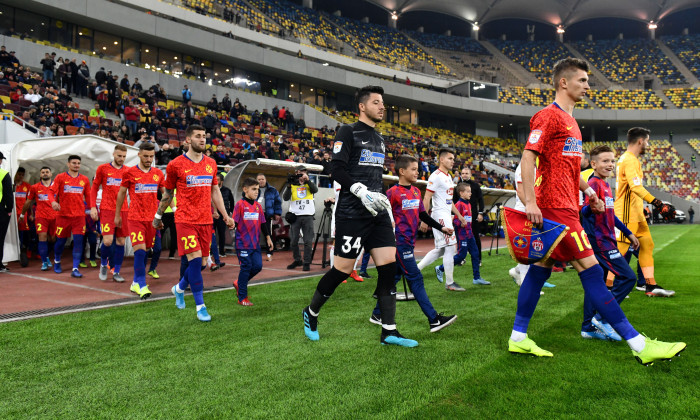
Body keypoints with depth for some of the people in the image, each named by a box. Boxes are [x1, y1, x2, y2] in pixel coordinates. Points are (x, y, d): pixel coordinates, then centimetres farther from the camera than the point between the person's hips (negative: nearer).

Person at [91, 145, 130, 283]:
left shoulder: (128, 171, 9)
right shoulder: (103, 168, 4)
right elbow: (94, 188, 8)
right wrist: (93, 207, -1)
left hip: (123, 210, 3)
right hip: (107, 209, -2)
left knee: (121, 241, 3)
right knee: (107, 240, -12)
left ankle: (116, 272, 14)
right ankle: (103, 264, 18)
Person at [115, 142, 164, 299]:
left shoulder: (158, 173, 8)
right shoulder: (129, 172, 0)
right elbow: (121, 193, 10)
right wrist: (117, 215, 14)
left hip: (152, 218, 3)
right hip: (135, 217, -3)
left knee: (145, 251, 8)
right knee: (140, 250, -14)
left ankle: (136, 283, 22)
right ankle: (142, 286, -8)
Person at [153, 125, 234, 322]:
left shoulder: (211, 163, 10)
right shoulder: (176, 165, -3)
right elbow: (167, 193, 7)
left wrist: (225, 216, 11)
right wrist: (158, 216, 14)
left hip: (206, 220, 5)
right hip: (185, 220, -5)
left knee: (199, 261, 9)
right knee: (195, 260, -11)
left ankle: (179, 288, 37)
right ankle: (200, 306, 2)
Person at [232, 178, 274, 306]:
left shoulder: (258, 206, 11)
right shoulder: (240, 204, -6)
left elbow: (263, 223, 18)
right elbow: (234, 222, -8)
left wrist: (268, 237, 18)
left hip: (255, 243, 6)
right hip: (243, 243, -6)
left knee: (258, 266, 2)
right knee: (246, 267, -3)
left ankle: (239, 283, 27)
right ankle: (242, 298, 9)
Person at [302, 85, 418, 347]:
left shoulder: (379, 139, 21)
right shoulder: (348, 132, -3)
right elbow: (337, 170, -13)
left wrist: (381, 197, 18)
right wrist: (361, 191, -22)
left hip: (378, 212, 8)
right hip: (352, 213, -7)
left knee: (389, 264, -1)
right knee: (342, 269, -3)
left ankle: (389, 332, 5)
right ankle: (311, 313, 21)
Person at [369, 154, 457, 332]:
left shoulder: (416, 191, 12)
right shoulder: (393, 192, -10)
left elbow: (423, 215, 18)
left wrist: (441, 228, 13)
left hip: (409, 241, 8)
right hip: (399, 241, -8)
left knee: (394, 277, 13)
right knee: (415, 278, -6)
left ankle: (377, 314, 24)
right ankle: (434, 320, -4)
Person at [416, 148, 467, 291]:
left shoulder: (448, 177, 17)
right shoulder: (436, 176, -12)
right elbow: (426, 199, -16)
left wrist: (459, 215, 23)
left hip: (446, 215, 10)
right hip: (440, 216, -10)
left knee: (440, 249, 11)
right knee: (451, 247, -7)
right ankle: (449, 283, 2)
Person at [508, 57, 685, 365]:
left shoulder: (569, 120, 20)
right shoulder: (549, 116, -9)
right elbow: (528, 157, -17)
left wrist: (586, 190, 18)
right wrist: (530, 201, -25)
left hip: (564, 206, 10)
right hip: (556, 207, -10)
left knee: (541, 268, 10)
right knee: (590, 269, -7)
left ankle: (518, 338, 17)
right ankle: (638, 345, -1)